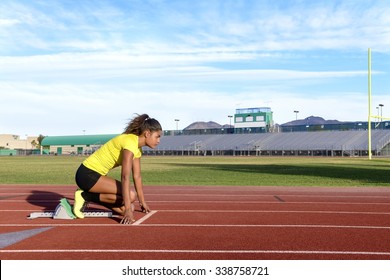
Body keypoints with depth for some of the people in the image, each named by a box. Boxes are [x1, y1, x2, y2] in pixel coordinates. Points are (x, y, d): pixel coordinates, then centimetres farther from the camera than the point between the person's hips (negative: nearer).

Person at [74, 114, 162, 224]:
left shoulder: (137, 148, 7)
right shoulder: (130, 142, -22)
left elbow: (137, 176, 13)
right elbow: (125, 177, -30)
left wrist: (142, 202, 14)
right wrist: (128, 210, -33)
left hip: (96, 175, 9)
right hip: (87, 174, -9)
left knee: (129, 208, -2)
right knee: (130, 195, -21)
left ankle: (88, 196, 10)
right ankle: (85, 196, -9)